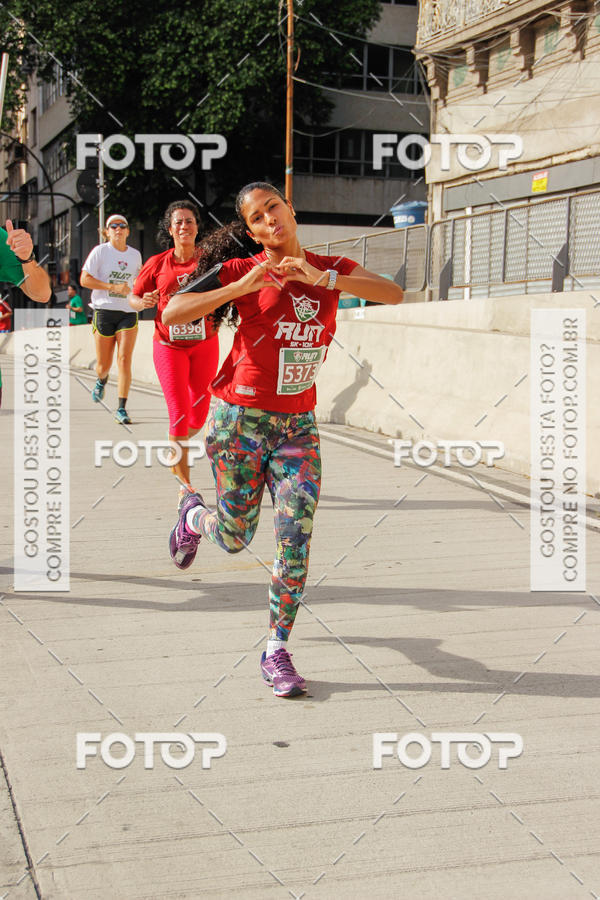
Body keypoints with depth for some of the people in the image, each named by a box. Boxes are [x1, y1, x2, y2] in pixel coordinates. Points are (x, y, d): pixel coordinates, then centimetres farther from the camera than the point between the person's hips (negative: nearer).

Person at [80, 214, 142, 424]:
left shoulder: (135, 255, 11)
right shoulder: (100, 251, -2)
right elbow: (84, 280, -9)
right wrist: (113, 287, -16)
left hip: (128, 312, 2)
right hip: (104, 311, -2)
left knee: (124, 360, -13)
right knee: (103, 365, 6)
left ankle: (121, 409, -11)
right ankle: (102, 381, 44)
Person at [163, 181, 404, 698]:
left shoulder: (331, 268, 3)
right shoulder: (242, 273, -6)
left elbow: (393, 294, -14)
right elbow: (172, 315, -17)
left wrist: (321, 278, -24)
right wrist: (243, 286, -23)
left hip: (298, 425, 2)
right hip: (239, 421, -2)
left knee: (297, 536, -9)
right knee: (235, 538, 8)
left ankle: (277, 651, 4)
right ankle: (195, 516, 44)